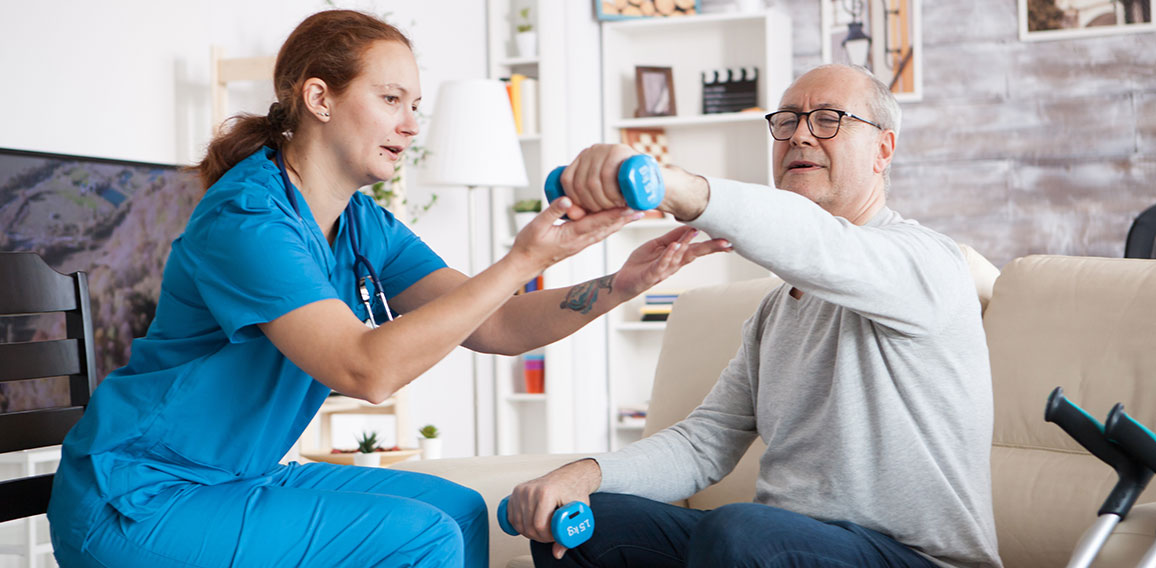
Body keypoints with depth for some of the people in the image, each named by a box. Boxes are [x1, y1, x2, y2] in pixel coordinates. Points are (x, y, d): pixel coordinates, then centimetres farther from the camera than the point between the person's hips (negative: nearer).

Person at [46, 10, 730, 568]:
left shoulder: (365, 227, 5)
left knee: (459, 511, 7)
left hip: (239, 479, 9)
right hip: (136, 503, -9)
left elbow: (496, 328, -3)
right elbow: (367, 369, -33)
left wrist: (621, 284, -17)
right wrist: (522, 260, -35)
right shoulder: (247, 217, -22)